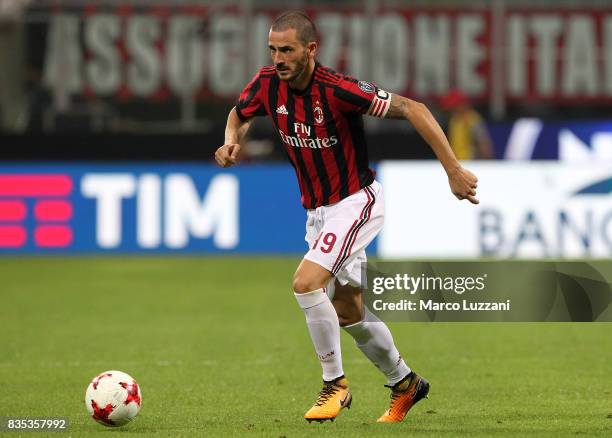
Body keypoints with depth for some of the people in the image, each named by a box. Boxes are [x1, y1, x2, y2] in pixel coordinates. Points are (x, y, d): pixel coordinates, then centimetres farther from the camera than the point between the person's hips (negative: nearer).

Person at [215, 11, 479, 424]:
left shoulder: (337, 89, -27)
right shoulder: (268, 84, -8)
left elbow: (412, 109, -26)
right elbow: (240, 114, 15)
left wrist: (453, 169, -29)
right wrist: (232, 142, -9)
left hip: (356, 201, -7)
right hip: (318, 210, 7)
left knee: (306, 283, -23)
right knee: (347, 310, 13)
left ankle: (335, 384, -6)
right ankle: (404, 382, 33)